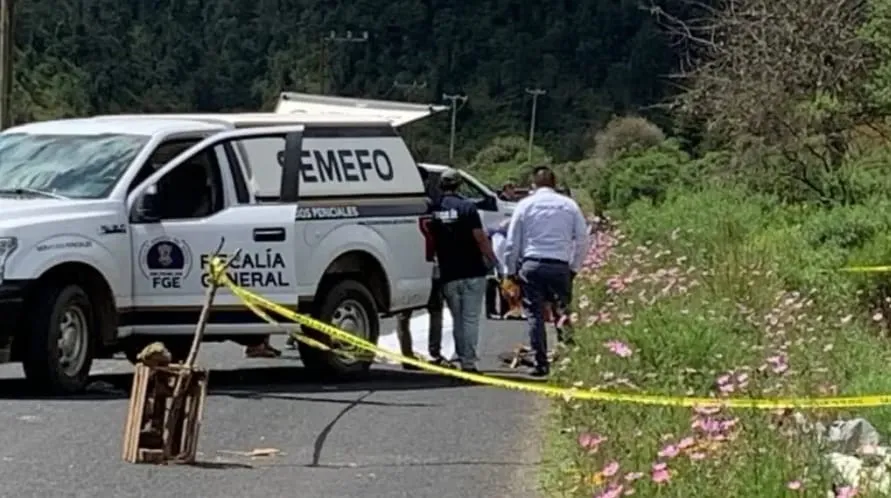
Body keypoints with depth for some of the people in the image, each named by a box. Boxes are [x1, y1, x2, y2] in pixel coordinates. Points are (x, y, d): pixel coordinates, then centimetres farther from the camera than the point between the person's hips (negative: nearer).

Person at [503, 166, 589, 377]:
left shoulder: (525, 205, 5)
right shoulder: (569, 205, 8)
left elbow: (512, 242, 5)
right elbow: (582, 239, 8)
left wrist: (511, 270, 14)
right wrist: (574, 267, 16)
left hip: (532, 265, -1)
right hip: (560, 266, 1)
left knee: (535, 315, 2)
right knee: (564, 313, 7)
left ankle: (541, 363, -1)